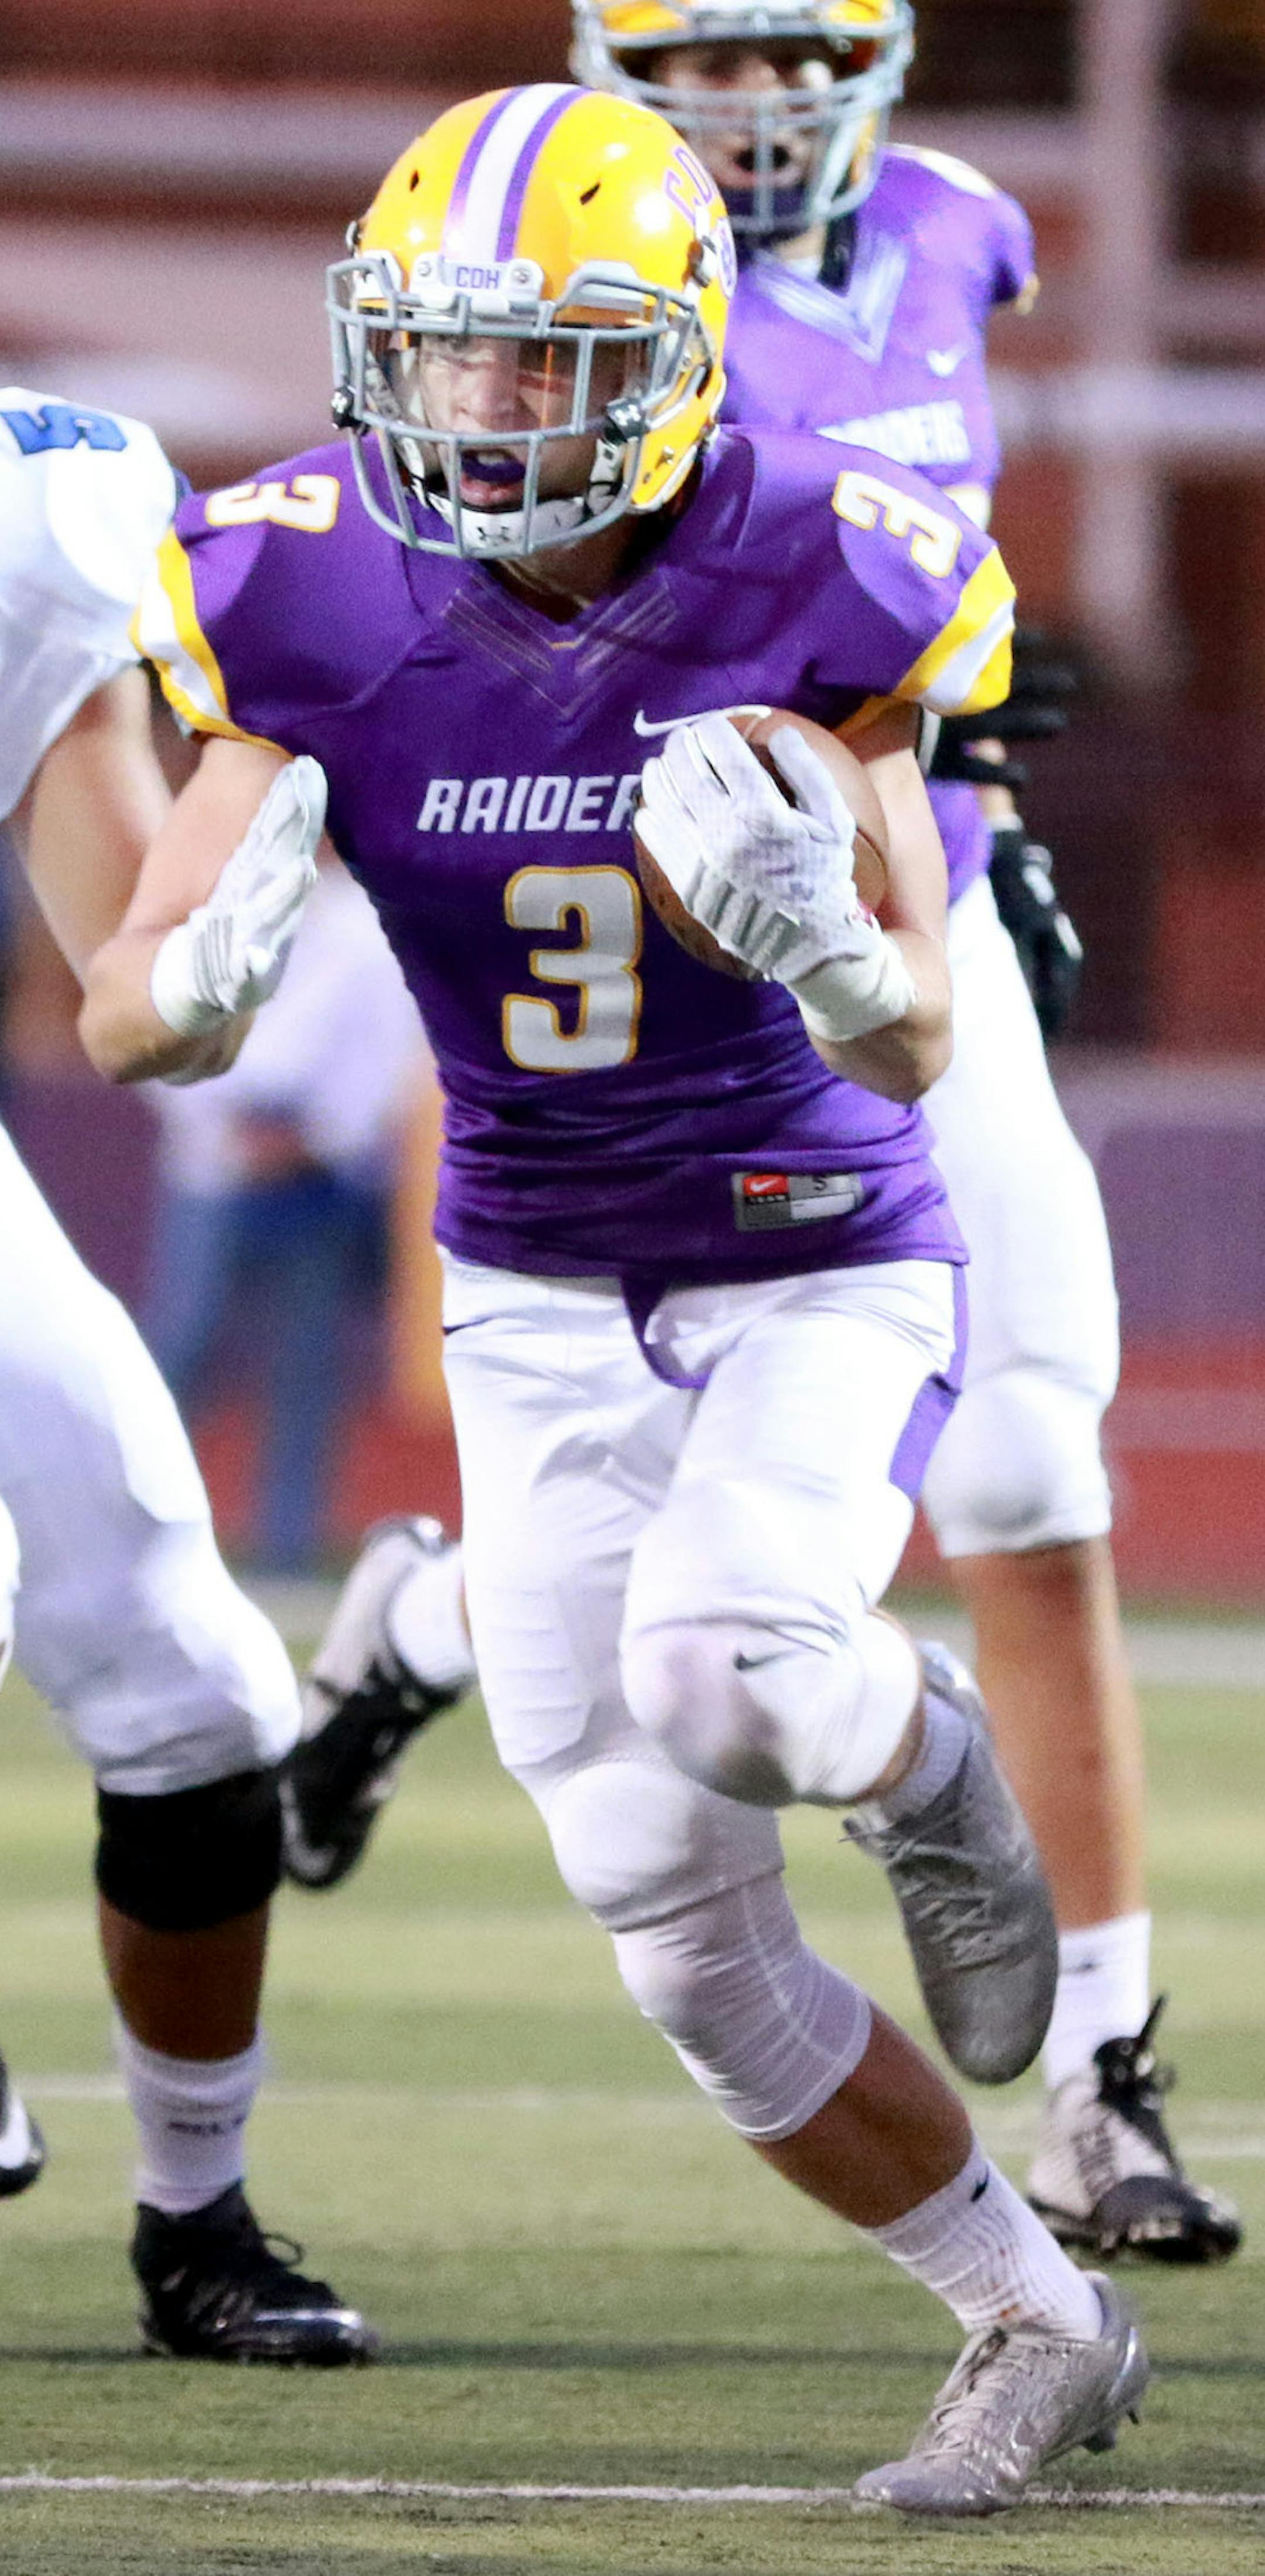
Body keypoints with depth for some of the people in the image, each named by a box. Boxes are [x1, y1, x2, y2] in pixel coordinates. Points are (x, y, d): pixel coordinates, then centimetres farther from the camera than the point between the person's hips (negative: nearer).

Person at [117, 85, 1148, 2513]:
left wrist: (816, 934, -37)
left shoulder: (809, 587, -17)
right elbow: (123, 1019, -11)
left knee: (715, 1679, -34)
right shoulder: (322, 605, -13)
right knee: (695, 1957, -2)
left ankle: (918, 1751, 3)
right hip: (544, 1302, 3)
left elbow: (915, 1045, -14)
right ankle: (1038, 2330, 19)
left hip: (823, 1266, -3)